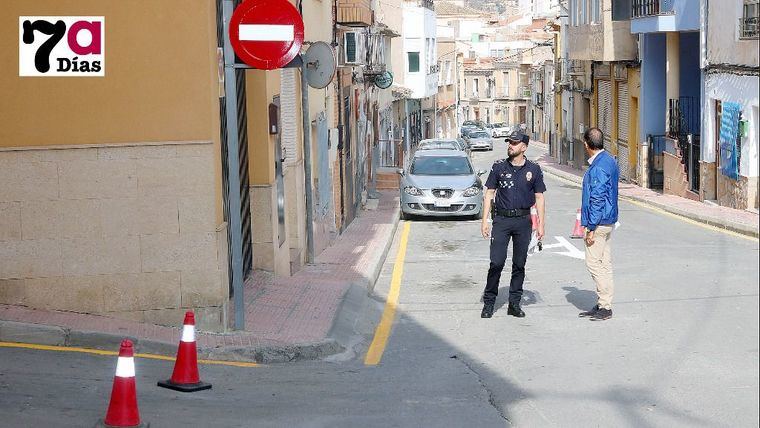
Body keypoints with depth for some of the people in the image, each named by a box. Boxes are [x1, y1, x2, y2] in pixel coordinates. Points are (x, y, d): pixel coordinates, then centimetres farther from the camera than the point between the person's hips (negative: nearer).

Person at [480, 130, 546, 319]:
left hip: (523, 221, 1)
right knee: (496, 262, -7)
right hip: (501, 220, -1)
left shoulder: (533, 170, 4)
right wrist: (485, 221, -1)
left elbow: (539, 198, 8)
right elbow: (489, 194, 6)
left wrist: (541, 224, 2)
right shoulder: (499, 167, 3)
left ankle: (515, 304, 13)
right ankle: (488, 303, 2)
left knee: (519, 264, 5)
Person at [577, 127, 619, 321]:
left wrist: (591, 228, -19)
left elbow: (597, 199, -22)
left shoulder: (598, 167, -19)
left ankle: (605, 306, -5)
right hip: (609, 220, 10)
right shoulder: (610, 161, 11)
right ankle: (604, 305, 17)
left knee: (594, 262, -6)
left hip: (598, 222, -10)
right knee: (605, 263, 12)